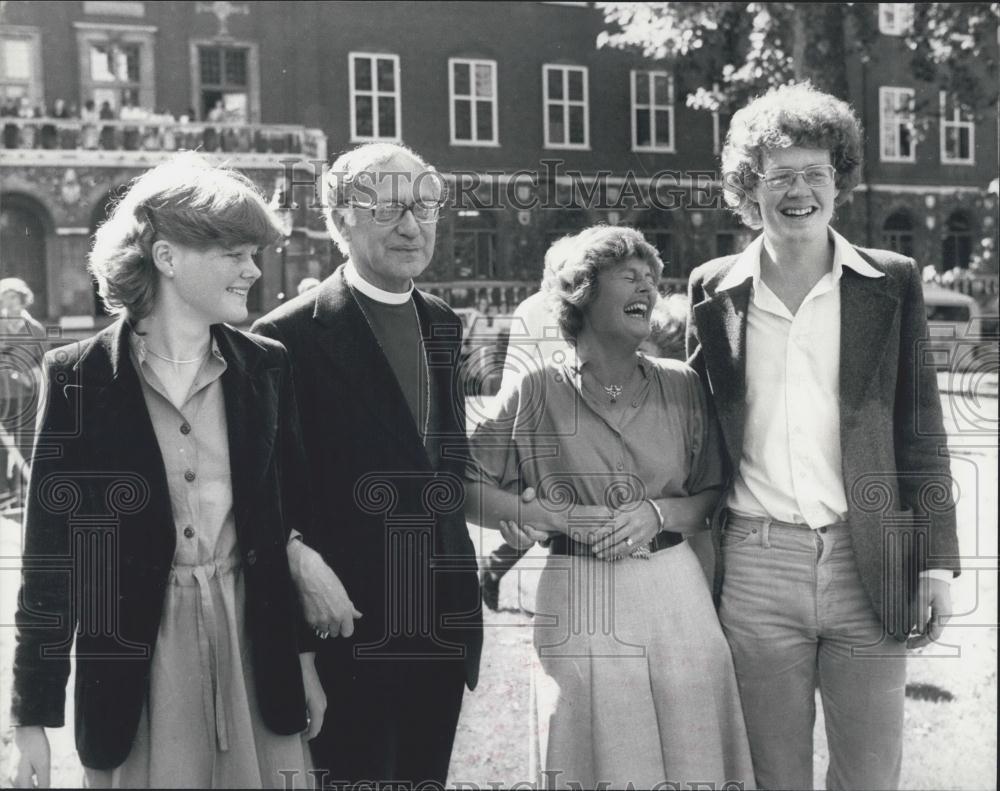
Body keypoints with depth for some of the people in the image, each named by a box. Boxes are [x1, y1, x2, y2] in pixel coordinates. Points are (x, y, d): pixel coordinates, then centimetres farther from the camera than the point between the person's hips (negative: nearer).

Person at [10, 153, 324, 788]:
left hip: (254, 645, 3)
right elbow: (50, 546, -5)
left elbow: (291, 517, 8)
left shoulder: (266, 369, 3)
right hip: (134, 664, -2)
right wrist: (34, 715, -6)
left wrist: (305, 655, 8)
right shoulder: (80, 377, -6)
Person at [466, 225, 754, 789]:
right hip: (580, 607, -2)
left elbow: (716, 498, 9)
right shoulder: (537, 393, -1)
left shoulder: (682, 387, 6)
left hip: (676, 598, 2)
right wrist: (559, 517, -10)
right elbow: (469, 490, 0)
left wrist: (658, 514, -9)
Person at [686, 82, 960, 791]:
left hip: (868, 564, 0)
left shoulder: (893, 284, 3)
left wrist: (936, 561, -1)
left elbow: (921, 430, 4)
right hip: (754, 565, 1)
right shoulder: (714, 290, 6)